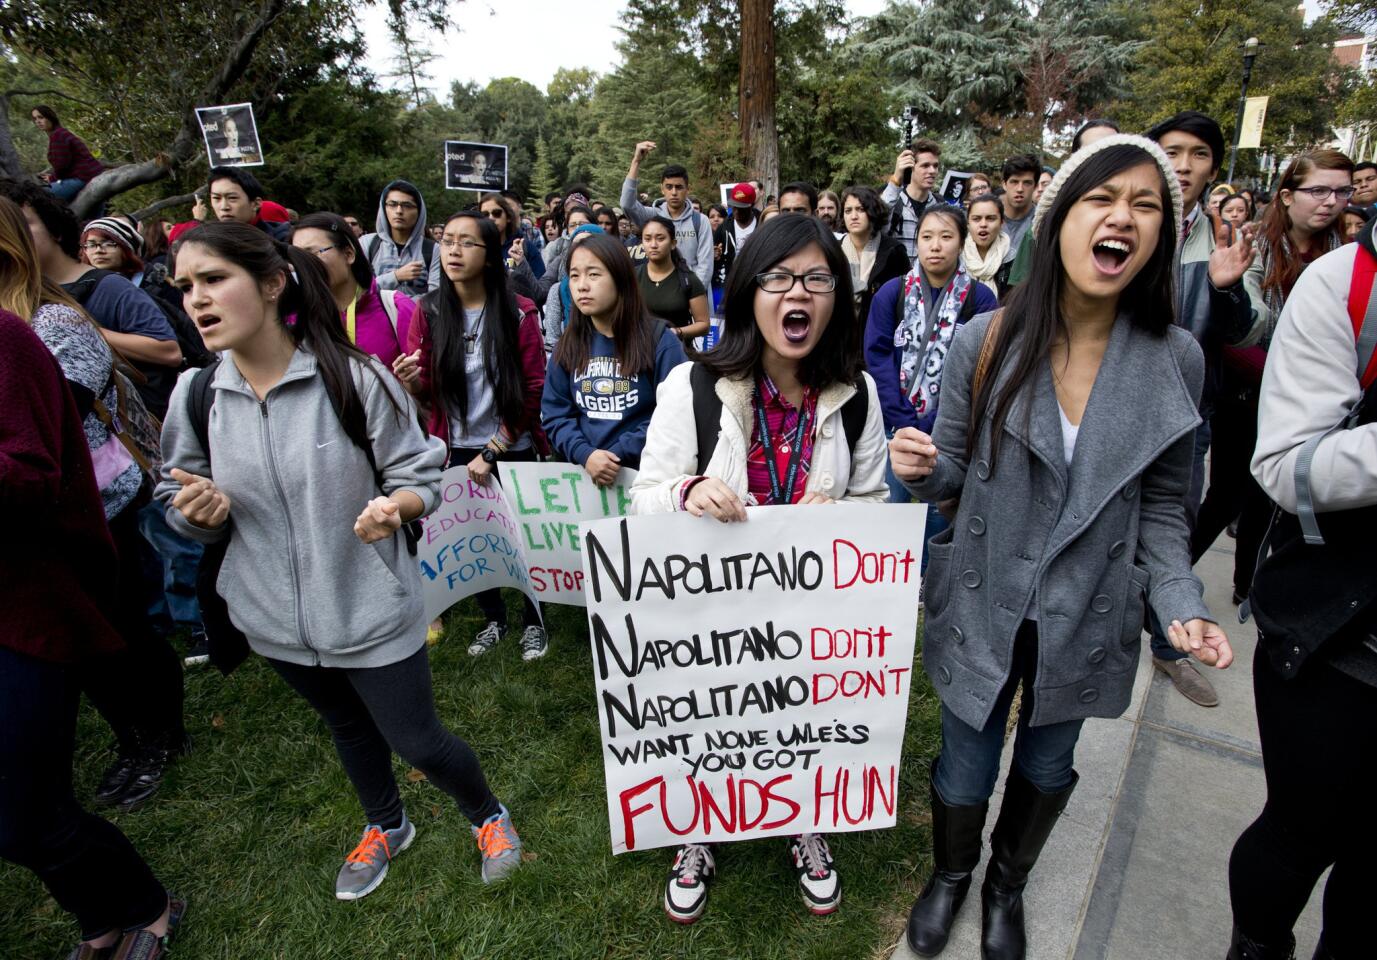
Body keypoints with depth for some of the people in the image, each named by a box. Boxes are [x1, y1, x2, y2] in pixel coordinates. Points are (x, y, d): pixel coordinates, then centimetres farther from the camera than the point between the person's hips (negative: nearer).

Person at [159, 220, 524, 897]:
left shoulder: (355, 377, -17)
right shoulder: (194, 395, -5)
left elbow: (421, 477, -11)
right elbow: (181, 507, 6)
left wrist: (393, 506, -33)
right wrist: (200, 511, -17)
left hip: (369, 609, -4)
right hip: (275, 616, 5)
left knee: (417, 741, 8)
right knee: (347, 727, 27)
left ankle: (487, 816, 41)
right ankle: (385, 827, 56)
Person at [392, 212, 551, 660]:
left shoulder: (519, 312, -7)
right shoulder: (428, 311, -2)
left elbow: (532, 391, -7)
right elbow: (423, 391, 0)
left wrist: (492, 452, -10)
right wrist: (410, 381, -24)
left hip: (513, 449, -2)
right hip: (457, 449, 2)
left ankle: (533, 621, 29)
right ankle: (493, 618, 36)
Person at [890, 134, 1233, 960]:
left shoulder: (1175, 360, -8)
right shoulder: (986, 342, -12)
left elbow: (1163, 508, 0)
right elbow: (955, 471, -3)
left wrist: (1182, 605, -13)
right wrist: (920, 467, -25)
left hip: (1087, 616, 2)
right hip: (984, 605, -1)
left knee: (1047, 766, 23)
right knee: (966, 771, 15)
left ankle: (1007, 887, 54)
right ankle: (951, 875, 49)